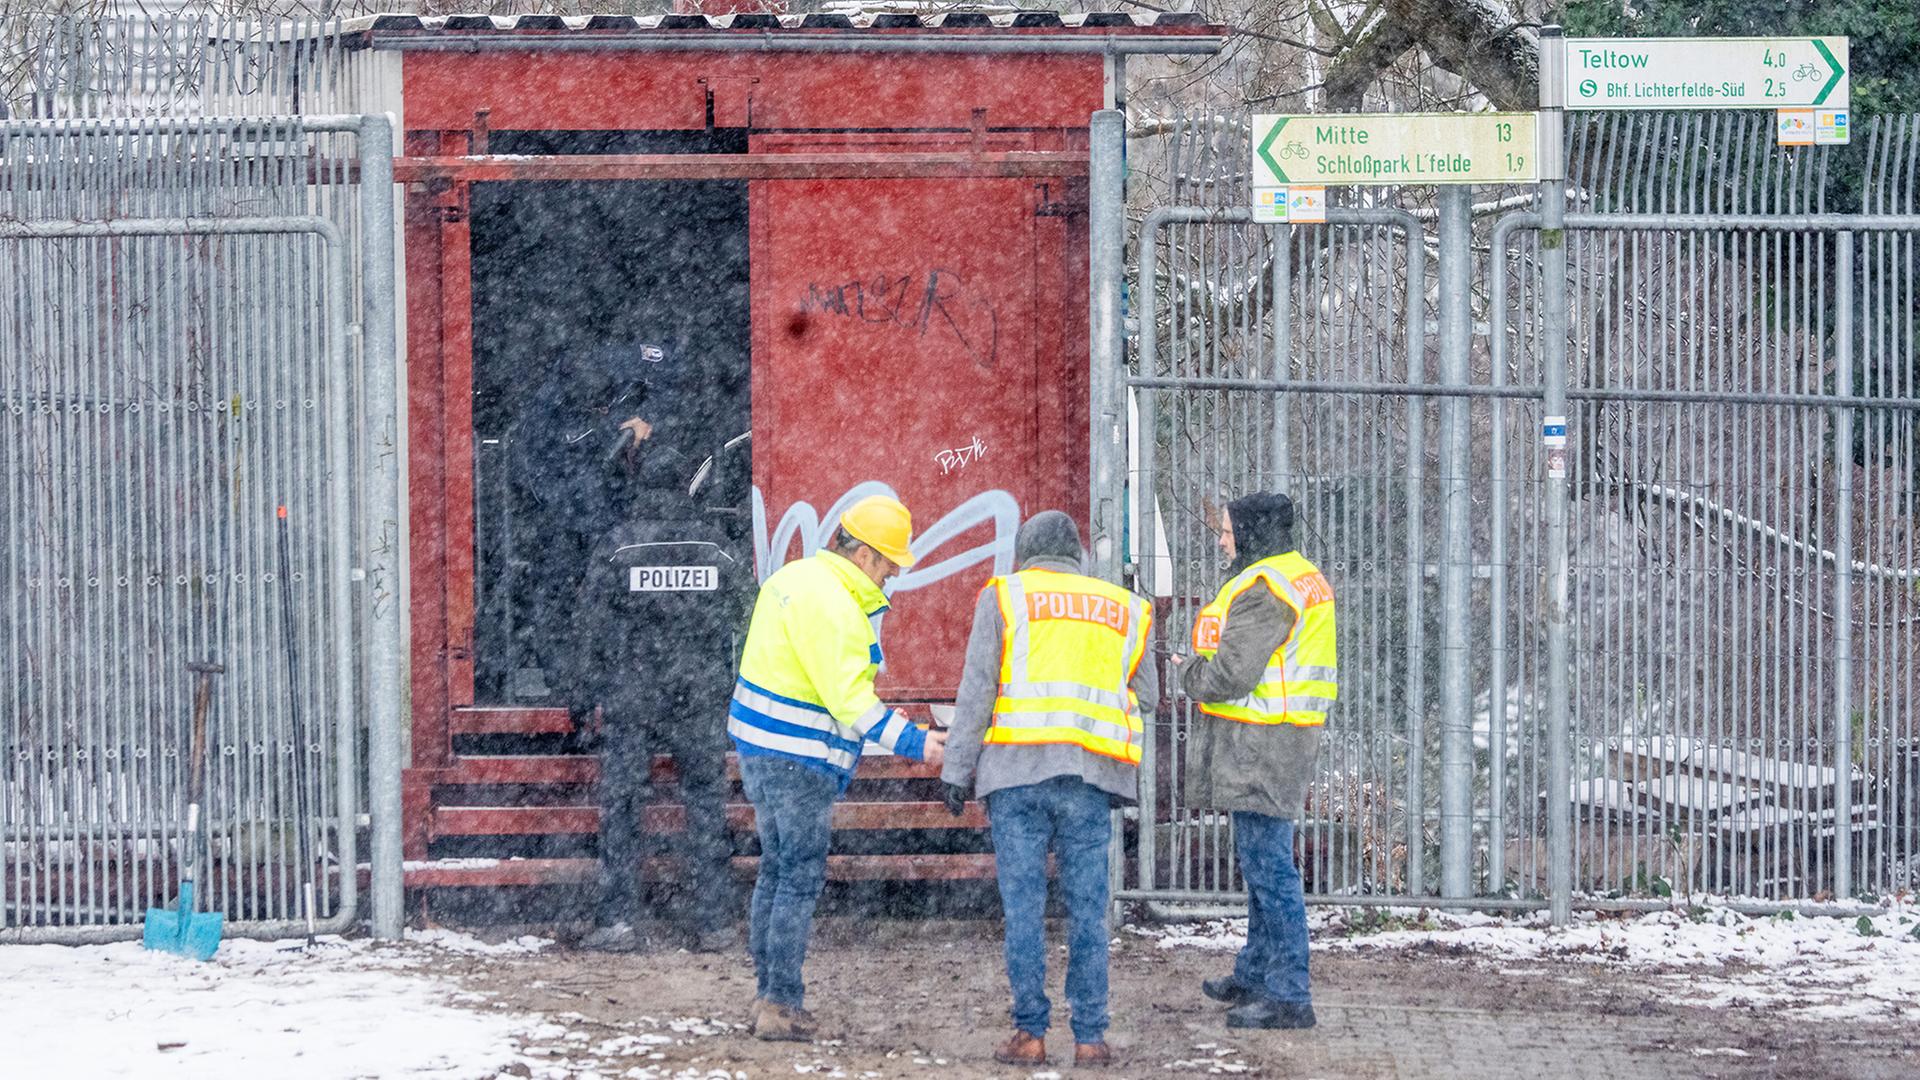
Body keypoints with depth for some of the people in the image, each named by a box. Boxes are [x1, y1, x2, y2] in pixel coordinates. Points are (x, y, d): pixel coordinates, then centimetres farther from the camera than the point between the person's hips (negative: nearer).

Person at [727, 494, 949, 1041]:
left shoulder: (793, 577, 11)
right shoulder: (830, 605, -21)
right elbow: (849, 699, -23)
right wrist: (914, 743, -22)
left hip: (760, 747, 10)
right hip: (799, 759, -10)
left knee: (776, 869, 15)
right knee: (800, 878, -5)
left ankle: (767, 997, 19)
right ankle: (781, 1005, -5)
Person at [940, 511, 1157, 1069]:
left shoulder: (1004, 596, 7)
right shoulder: (1124, 609, 14)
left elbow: (976, 689, 1)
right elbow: (1146, 697, 16)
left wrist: (957, 768, 3)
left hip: (1017, 771, -2)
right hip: (1089, 775, 2)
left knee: (1023, 903, 1)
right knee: (1087, 906, 4)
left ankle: (1030, 1032, 0)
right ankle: (1090, 1035, 1)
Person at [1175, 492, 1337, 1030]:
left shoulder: (1262, 591, -16)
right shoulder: (1307, 580, 17)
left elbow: (1230, 676, -21)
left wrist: (1188, 675, 0)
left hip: (1259, 744, -11)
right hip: (1287, 740, 11)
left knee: (1268, 865, -9)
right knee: (1260, 860, 20)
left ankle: (1289, 997, -10)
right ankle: (1255, 975, 30)